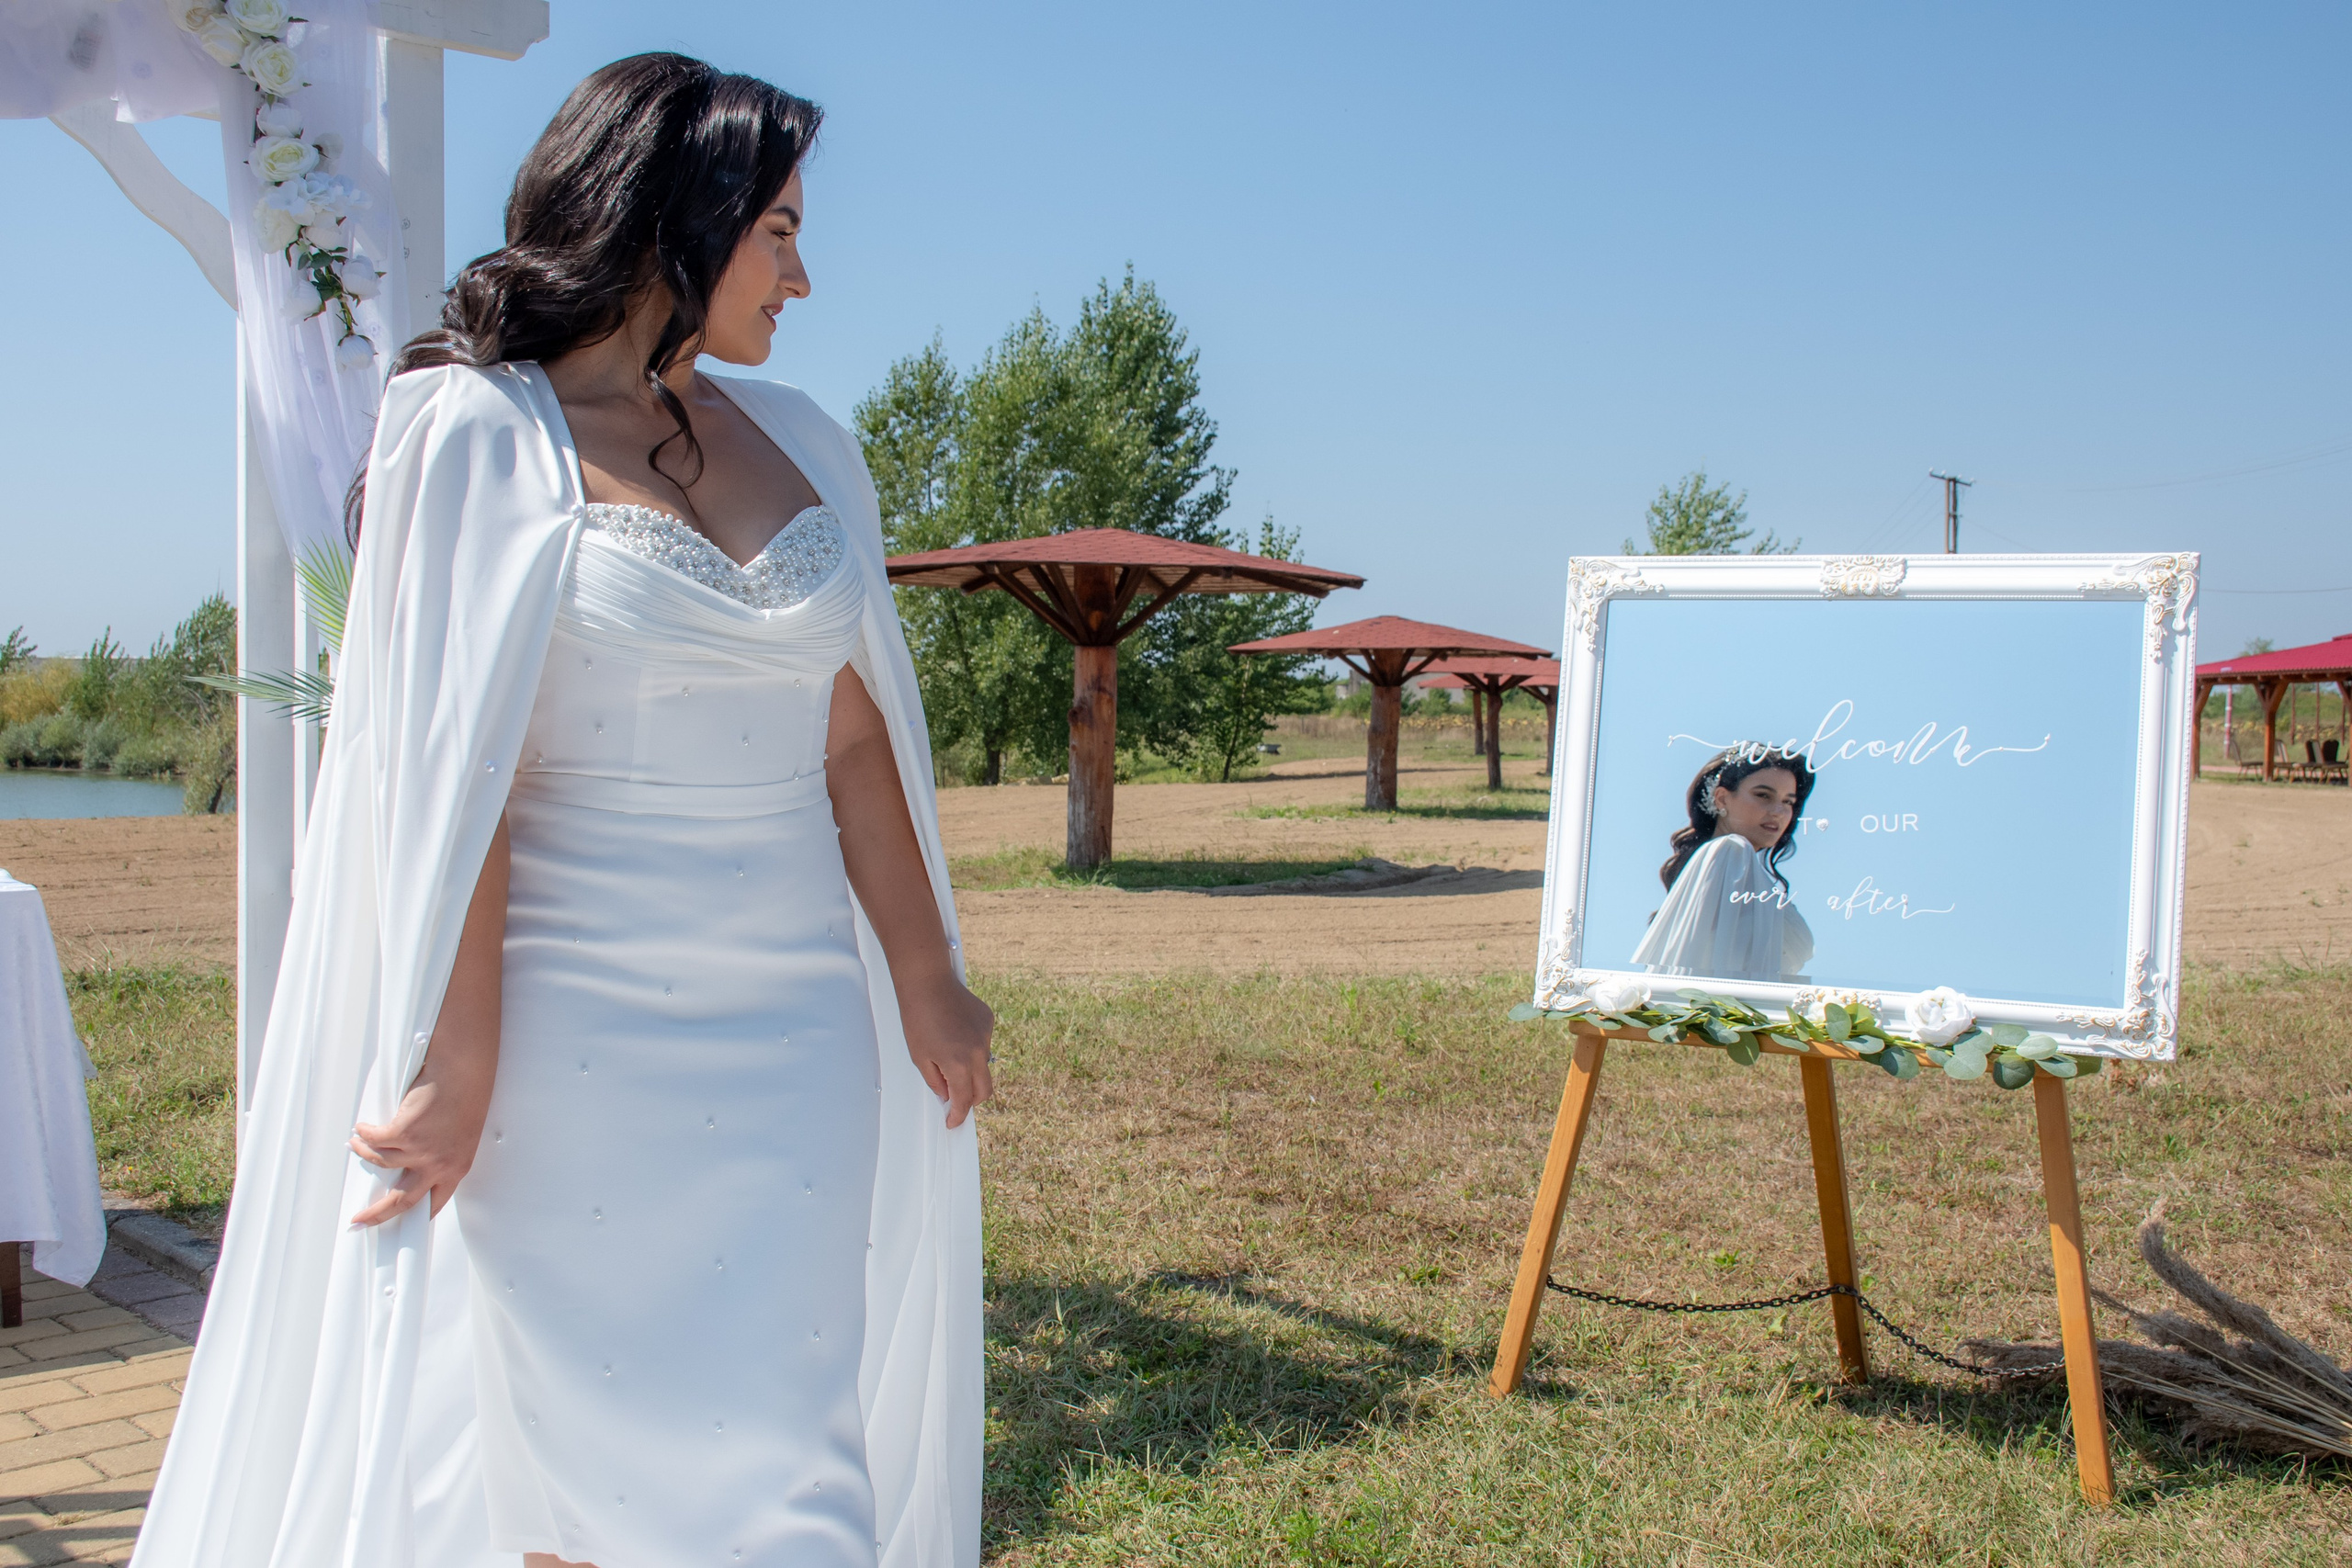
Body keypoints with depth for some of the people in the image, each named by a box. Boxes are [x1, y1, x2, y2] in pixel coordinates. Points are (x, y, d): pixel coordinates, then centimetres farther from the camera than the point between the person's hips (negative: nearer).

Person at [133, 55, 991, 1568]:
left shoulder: (799, 444, 12)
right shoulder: (480, 431, -3)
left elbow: (852, 739, 12)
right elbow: (448, 769, -10)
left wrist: (925, 982, 12)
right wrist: (458, 1059, -15)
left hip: (794, 1034, 5)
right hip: (573, 1032, -4)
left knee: (786, 1443, 6)